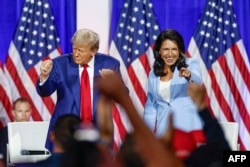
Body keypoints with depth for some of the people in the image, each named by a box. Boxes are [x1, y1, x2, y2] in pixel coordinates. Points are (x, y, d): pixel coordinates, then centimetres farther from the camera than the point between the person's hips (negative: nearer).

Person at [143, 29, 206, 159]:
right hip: (163, 131, 4)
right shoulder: (153, 74, 14)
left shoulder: (190, 64, 2)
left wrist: (189, 75, -42)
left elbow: (198, 80, -19)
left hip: (187, 127, -3)